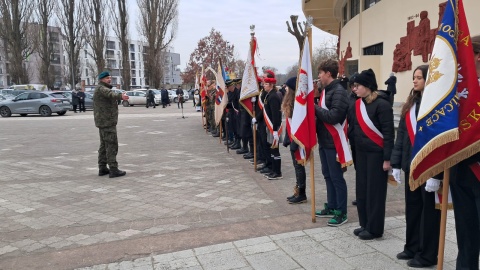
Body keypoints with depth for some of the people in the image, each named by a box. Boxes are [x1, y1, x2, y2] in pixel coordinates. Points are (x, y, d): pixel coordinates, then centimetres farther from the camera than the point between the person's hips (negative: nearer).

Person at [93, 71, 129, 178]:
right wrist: (120, 96, -55)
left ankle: (102, 168, 18)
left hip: (103, 121, 11)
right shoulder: (101, 88, -14)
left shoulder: (102, 89, 19)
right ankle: (113, 170, -9)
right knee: (112, 145, -10)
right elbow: (110, 94, -37)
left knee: (104, 145, 13)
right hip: (107, 121, -11)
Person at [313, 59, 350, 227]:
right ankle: (331, 207, 29)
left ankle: (341, 212, 12)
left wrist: (315, 108, -17)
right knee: (328, 176, 17)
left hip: (333, 142, -9)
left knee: (336, 177, 0)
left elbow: (333, 116, -25)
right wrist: (315, 108, -3)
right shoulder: (326, 90, 13)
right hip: (324, 140, 9)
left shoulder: (339, 91, -16)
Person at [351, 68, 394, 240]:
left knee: (375, 191, 1)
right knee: (362, 189, 12)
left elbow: (388, 133, -15)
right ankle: (365, 224, 25)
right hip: (361, 153, 7)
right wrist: (353, 151, 12)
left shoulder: (381, 104, -14)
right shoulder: (358, 104, 8)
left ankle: (374, 228, 14)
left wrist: (387, 158, -16)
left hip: (376, 153, -7)